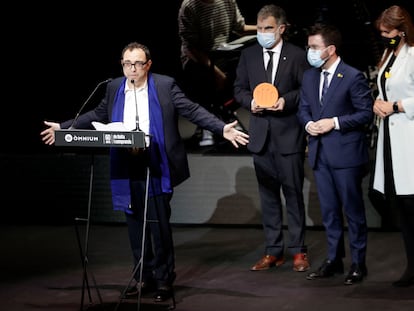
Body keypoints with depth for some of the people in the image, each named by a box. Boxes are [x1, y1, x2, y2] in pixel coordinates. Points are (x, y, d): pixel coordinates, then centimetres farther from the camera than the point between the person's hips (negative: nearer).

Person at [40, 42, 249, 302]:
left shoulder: (165, 85, -2)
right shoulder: (114, 88, 10)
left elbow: (193, 111, -6)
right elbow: (98, 115, 21)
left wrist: (222, 128, -16)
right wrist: (65, 127, 21)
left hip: (156, 168, -4)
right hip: (127, 170, 4)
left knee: (160, 224, -2)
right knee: (135, 225, 8)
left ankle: (164, 280, 9)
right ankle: (144, 278, 19)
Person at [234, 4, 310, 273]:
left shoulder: (297, 55, -3)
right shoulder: (249, 55, 9)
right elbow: (239, 88, 14)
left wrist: (287, 100, -17)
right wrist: (250, 101, -6)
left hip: (289, 134, -4)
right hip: (261, 135, 4)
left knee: (293, 193, 0)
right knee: (268, 195, 8)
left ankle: (298, 251, 8)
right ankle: (273, 251, 15)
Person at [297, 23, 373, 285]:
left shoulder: (353, 77, -11)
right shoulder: (309, 77, 10)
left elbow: (366, 114, -10)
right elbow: (304, 109, 18)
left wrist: (334, 122, -17)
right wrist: (308, 124, -4)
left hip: (346, 153, -6)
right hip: (320, 153, 6)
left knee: (353, 209, 2)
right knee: (329, 211, 12)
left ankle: (358, 263, 11)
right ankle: (334, 260, 21)